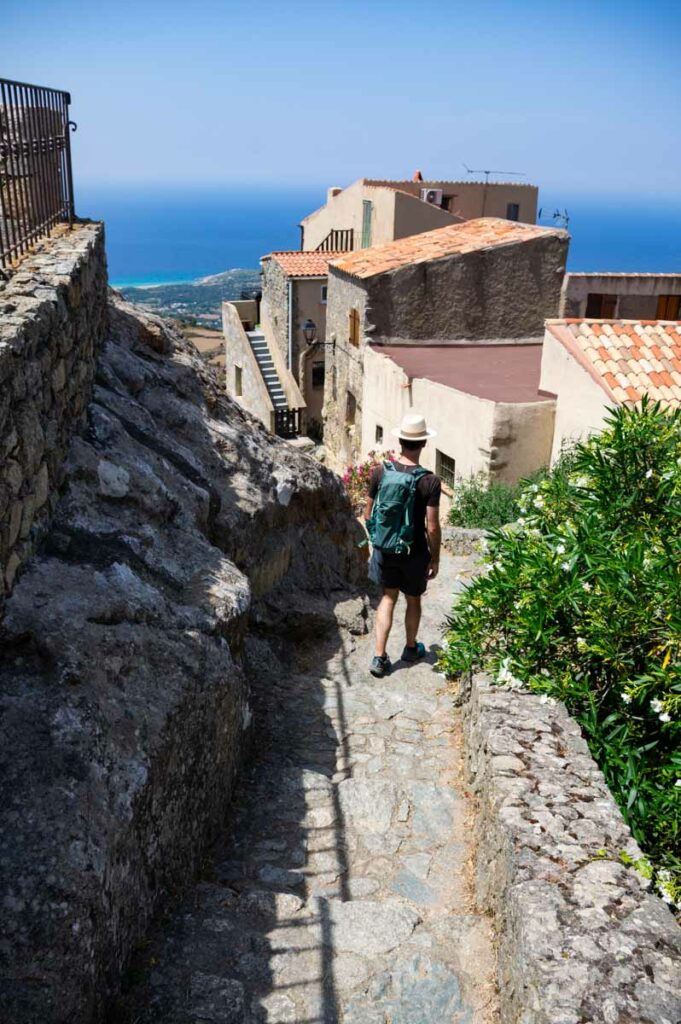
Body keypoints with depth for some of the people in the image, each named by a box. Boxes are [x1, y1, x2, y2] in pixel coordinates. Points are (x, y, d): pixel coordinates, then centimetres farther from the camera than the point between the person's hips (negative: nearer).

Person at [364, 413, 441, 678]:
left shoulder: (380, 472, -10)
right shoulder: (429, 481, -21)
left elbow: (368, 514, -1)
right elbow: (432, 528, -17)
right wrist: (435, 559, -3)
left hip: (384, 548, 3)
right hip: (414, 552, -3)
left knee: (388, 597, 18)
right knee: (413, 600, 19)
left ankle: (379, 657, 15)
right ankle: (411, 648, 40)